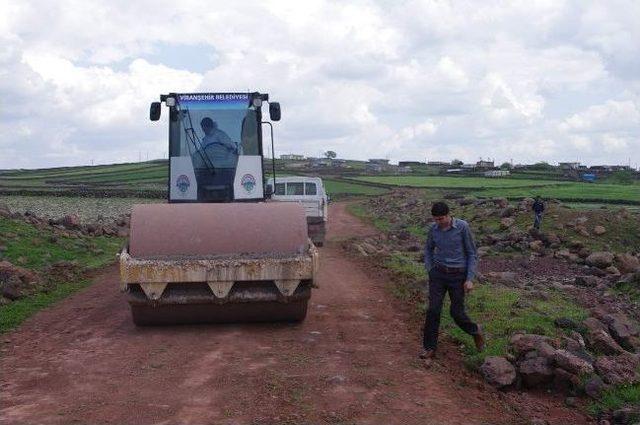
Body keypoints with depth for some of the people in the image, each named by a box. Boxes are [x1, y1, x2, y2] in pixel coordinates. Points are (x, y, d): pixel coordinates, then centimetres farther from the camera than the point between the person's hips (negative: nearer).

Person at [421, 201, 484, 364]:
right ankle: (429, 348, 6)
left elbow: (472, 253, -7)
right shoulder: (433, 228, -2)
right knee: (433, 310, -7)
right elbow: (428, 249, 16)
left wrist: (470, 279, -11)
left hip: (458, 275, -3)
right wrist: (430, 272, 6)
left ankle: (475, 330, 35)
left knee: (457, 313, 3)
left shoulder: (463, 226, -14)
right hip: (438, 273, 3)